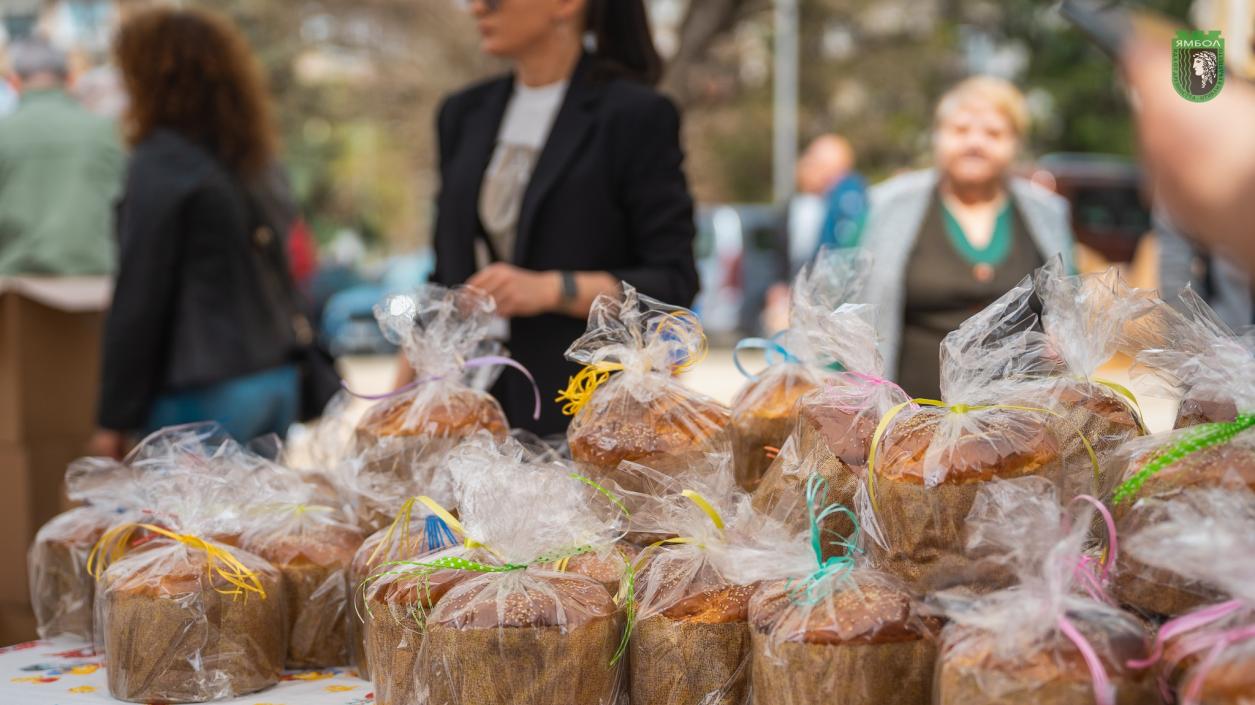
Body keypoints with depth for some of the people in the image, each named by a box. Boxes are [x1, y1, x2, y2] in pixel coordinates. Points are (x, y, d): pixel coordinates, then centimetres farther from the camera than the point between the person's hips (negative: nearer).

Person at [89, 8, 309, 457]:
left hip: (201, 389, -7)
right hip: (277, 379, 7)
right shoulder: (252, 159, 12)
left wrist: (115, 418, -8)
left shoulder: (159, 164, -10)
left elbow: (138, 297, -11)